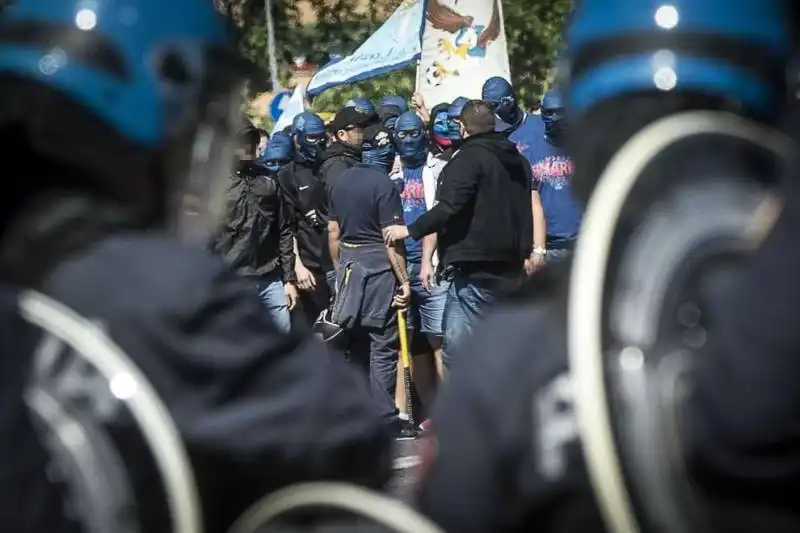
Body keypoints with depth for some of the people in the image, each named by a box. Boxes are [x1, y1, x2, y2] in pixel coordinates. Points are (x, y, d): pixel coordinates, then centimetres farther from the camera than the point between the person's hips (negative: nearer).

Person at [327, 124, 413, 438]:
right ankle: (385, 420, -3)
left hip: (348, 269, 7)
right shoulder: (383, 186, -13)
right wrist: (404, 281, -11)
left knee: (356, 347, 13)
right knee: (383, 348, -3)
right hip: (379, 270, -7)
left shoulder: (341, 182, 9)